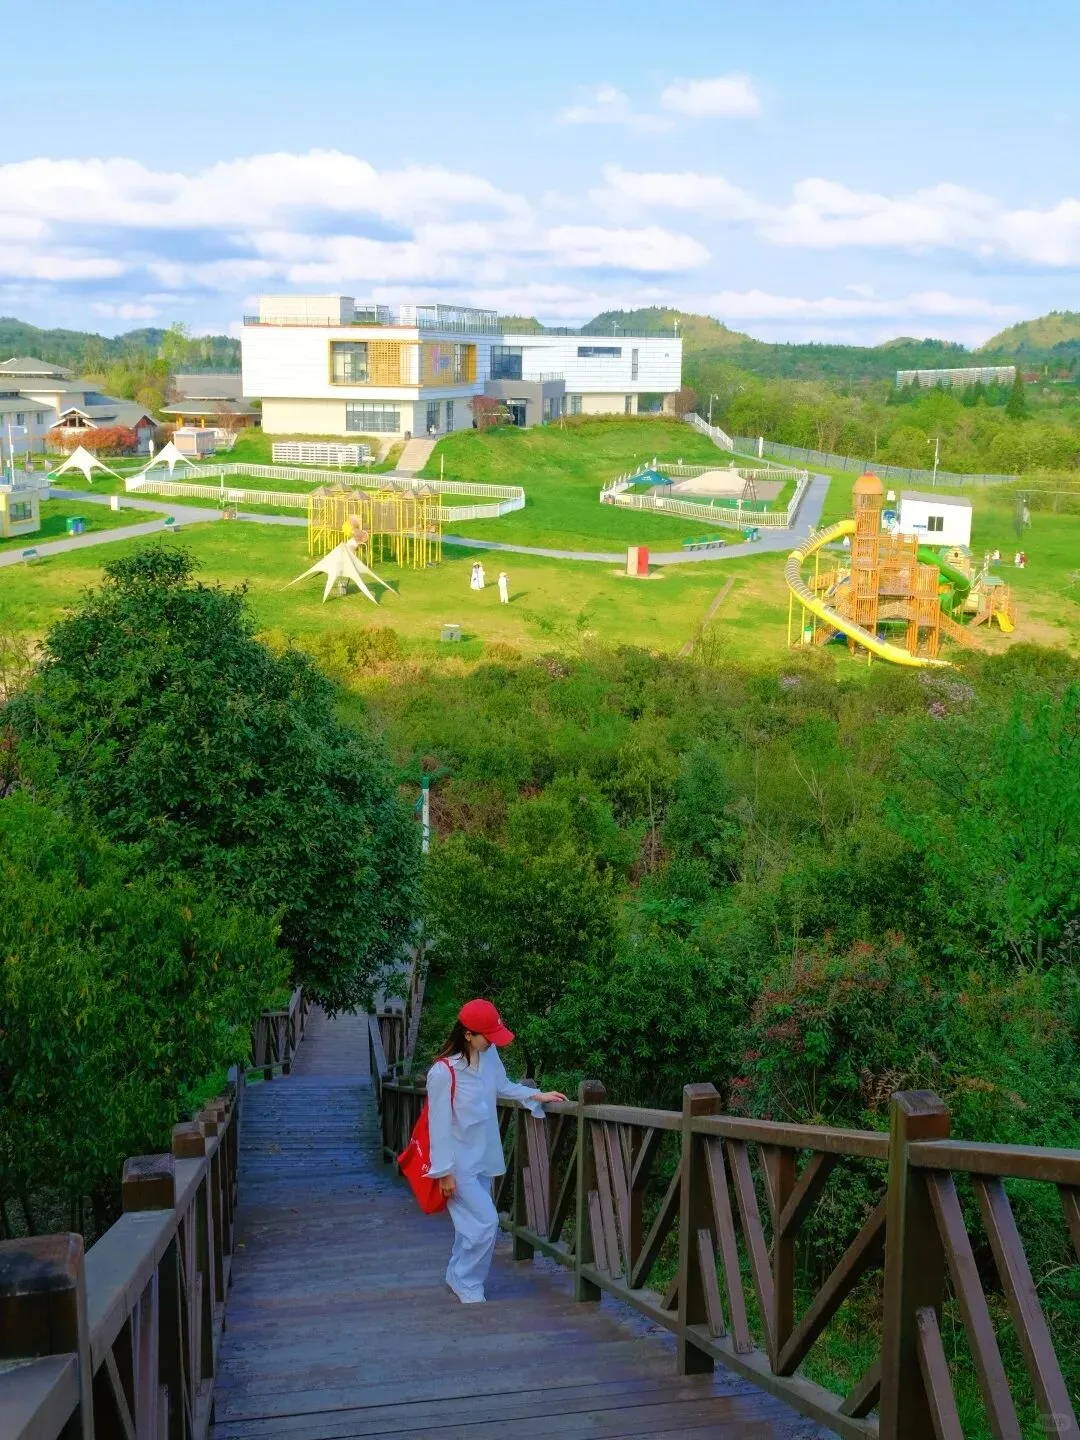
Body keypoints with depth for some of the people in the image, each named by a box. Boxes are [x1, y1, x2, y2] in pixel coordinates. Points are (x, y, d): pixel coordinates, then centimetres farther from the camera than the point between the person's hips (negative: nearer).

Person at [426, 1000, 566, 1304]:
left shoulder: (489, 1054, -6)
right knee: (485, 1222, -7)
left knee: (472, 1222, 17)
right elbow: (439, 1123, -20)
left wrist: (537, 1095, 3)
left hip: (483, 1157, 7)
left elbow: (502, 1086, 14)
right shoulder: (443, 1072, -26)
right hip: (460, 1163, -7)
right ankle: (467, 1284, 12)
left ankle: (458, 1278, 33)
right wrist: (444, 1171, -16)